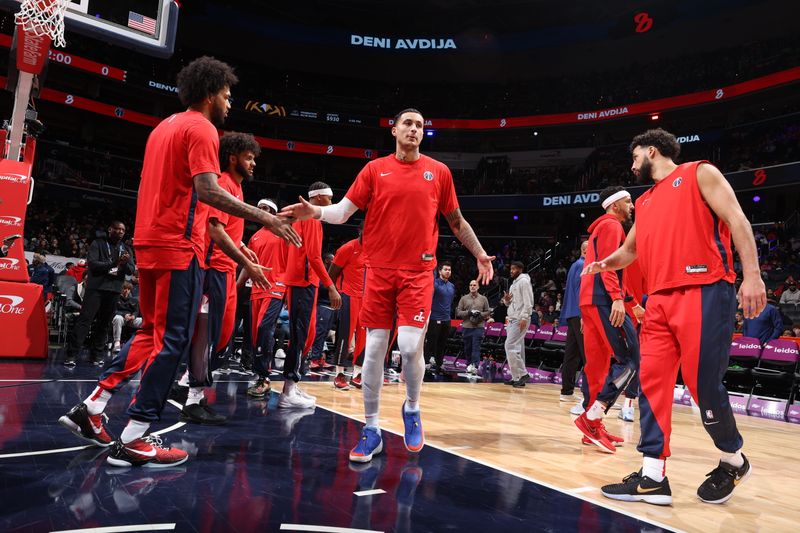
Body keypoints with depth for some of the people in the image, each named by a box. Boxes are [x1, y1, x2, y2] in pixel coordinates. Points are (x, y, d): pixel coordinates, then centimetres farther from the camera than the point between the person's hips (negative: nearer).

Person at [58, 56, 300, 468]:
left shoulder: (165, 126, 21)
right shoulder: (201, 128, -8)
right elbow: (208, 191, -21)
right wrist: (266, 219, -21)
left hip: (150, 241, 9)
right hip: (178, 245, -9)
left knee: (151, 332, 19)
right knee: (172, 339, -4)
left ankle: (90, 407, 19)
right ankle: (133, 440, 0)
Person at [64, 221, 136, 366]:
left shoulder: (125, 249, 14)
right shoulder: (98, 243, 3)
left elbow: (131, 270, 6)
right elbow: (92, 263, -10)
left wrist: (125, 263, -16)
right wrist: (114, 263, -21)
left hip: (114, 290, 4)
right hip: (96, 287, -4)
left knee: (104, 323, 7)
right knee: (85, 320, -8)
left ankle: (98, 355, 14)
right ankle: (72, 354, -7)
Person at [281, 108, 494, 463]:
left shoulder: (439, 172, 8)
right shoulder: (375, 169, 7)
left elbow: (456, 220, 16)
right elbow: (344, 210, 4)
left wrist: (480, 254, 14)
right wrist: (316, 212, -15)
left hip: (418, 273, -1)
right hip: (379, 270, 1)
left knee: (410, 346, -11)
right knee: (374, 350, 1)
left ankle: (412, 408, 19)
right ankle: (371, 430, 14)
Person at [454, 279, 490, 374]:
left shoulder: (483, 299, 9)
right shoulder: (464, 298, 8)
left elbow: (488, 312, 8)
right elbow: (458, 312, 4)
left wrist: (480, 314, -10)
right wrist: (468, 313, -10)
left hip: (479, 327, -2)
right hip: (466, 327, 2)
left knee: (476, 348, -11)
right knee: (467, 348, 8)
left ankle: (474, 366, -16)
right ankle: (469, 365, 22)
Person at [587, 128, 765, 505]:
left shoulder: (700, 173, 6)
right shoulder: (644, 202, 25)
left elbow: (737, 221, -4)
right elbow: (629, 251, 32)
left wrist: (751, 275, -15)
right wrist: (603, 264, 11)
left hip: (704, 291, -7)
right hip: (660, 300, 7)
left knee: (703, 383, -5)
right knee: (652, 381, -2)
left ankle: (733, 460, 22)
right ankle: (653, 477, 2)